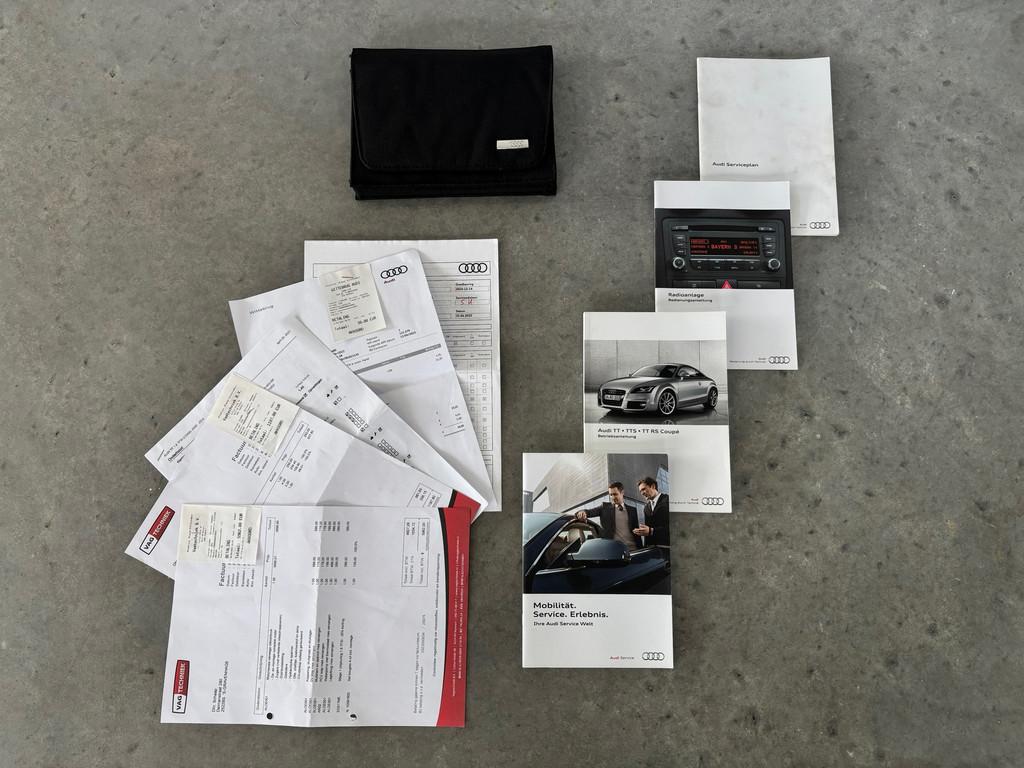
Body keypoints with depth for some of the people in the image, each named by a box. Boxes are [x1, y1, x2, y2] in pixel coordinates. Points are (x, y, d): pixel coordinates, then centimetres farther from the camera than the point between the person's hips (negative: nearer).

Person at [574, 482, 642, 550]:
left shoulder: (632, 510, 14)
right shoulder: (605, 507, 11)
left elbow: (637, 531, 12)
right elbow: (590, 512, -3)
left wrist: (640, 548, 2)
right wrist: (583, 512, -28)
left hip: (631, 549, 2)